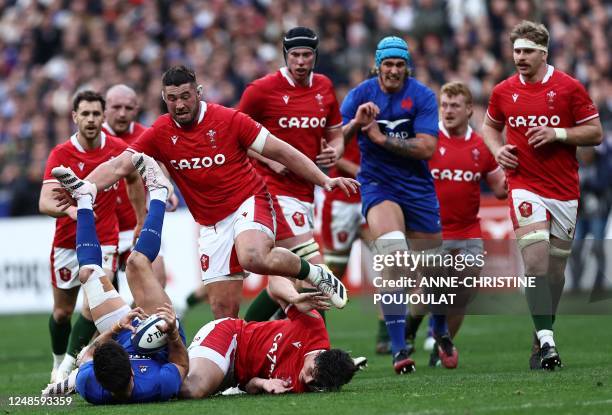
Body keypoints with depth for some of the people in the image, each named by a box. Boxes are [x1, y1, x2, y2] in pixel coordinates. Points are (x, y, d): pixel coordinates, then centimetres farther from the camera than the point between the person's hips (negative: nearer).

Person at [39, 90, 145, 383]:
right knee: (62, 311, 11)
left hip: (104, 241, 0)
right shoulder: (61, 155, -15)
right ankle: (58, 363, 36)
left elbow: (134, 180, 15)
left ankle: (68, 367, -12)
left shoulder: (118, 149, -7)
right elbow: (45, 203, -27)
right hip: (67, 243, 0)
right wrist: (70, 209, -48)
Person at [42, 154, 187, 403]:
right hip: (164, 344, -2)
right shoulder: (162, 385, -47)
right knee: (137, 261, -8)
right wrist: (172, 333, -39)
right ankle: (158, 191, 20)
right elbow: (182, 364, -22)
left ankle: (84, 198, 33)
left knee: (88, 272, 4)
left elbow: (88, 355, -19)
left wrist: (115, 329, -34)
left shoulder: (90, 389, -43)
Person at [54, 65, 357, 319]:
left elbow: (280, 151, -4)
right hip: (212, 225, 4)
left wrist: (324, 180, -6)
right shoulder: (160, 134, 0)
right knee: (223, 309, 0)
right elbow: (118, 166, -3)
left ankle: (314, 273, -11)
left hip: (248, 204, -4)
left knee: (253, 257, -36)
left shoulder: (227, 120, -8)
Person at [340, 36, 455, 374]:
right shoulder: (361, 94, -2)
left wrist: (380, 137, -21)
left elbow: (427, 147, -15)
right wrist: (355, 123, -26)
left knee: (432, 265, 8)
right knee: (392, 251, -27)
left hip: (418, 187, 1)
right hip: (377, 183, -1)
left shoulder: (422, 96, -5)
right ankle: (398, 347, -26)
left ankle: (441, 333, 40)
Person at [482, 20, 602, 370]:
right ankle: (546, 341, -23)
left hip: (565, 190, 0)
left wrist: (557, 133, -15)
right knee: (536, 259, -18)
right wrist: (498, 149, 2)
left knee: (556, 267, 7)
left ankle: (544, 336, 22)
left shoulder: (569, 87, -2)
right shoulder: (503, 92, 5)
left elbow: (596, 132, -1)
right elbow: (490, 126, 23)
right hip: (525, 186, 0)